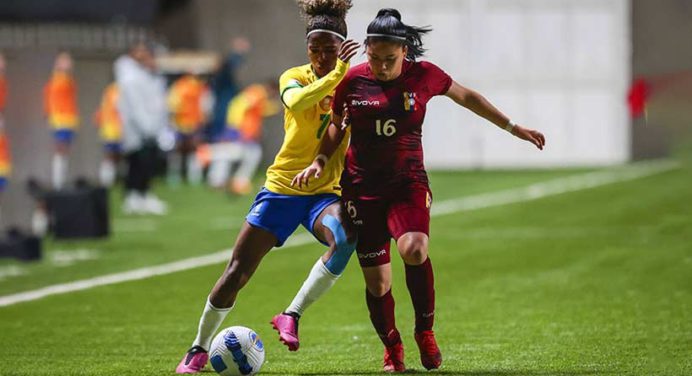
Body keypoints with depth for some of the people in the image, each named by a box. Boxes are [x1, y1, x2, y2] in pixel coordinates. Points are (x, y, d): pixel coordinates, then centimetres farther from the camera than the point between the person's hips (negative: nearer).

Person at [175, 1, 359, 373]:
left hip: (325, 192, 0)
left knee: (346, 237, -34)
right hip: (282, 185, 0)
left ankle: (291, 315, -23)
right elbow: (296, 102, -28)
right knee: (237, 271, -1)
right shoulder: (294, 77, -3)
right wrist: (335, 75, -37)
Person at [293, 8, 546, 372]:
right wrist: (320, 160, -4)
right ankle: (392, 350, 26)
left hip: (408, 183, -1)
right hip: (362, 188, 1)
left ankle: (425, 332, -6)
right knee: (377, 283, -1)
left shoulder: (423, 76, -5)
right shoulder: (352, 81, -4)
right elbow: (336, 127, 13)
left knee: (414, 250, -30)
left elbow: (467, 97, 12)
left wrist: (514, 128, 16)